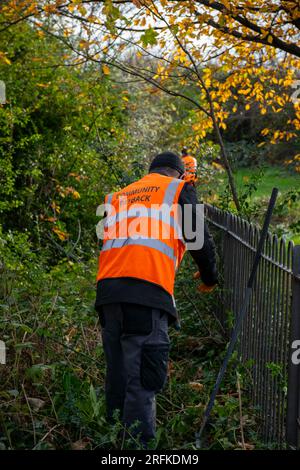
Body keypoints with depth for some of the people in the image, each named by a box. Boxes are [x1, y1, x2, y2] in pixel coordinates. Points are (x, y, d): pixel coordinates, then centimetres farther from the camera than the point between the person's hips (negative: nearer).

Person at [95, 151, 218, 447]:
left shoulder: (118, 196, 30)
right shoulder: (179, 189, 15)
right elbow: (200, 241, 12)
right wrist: (209, 278, 27)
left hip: (107, 289, 6)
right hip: (146, 292, -5)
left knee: (117, 375, 12)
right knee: (143, 381, -7)